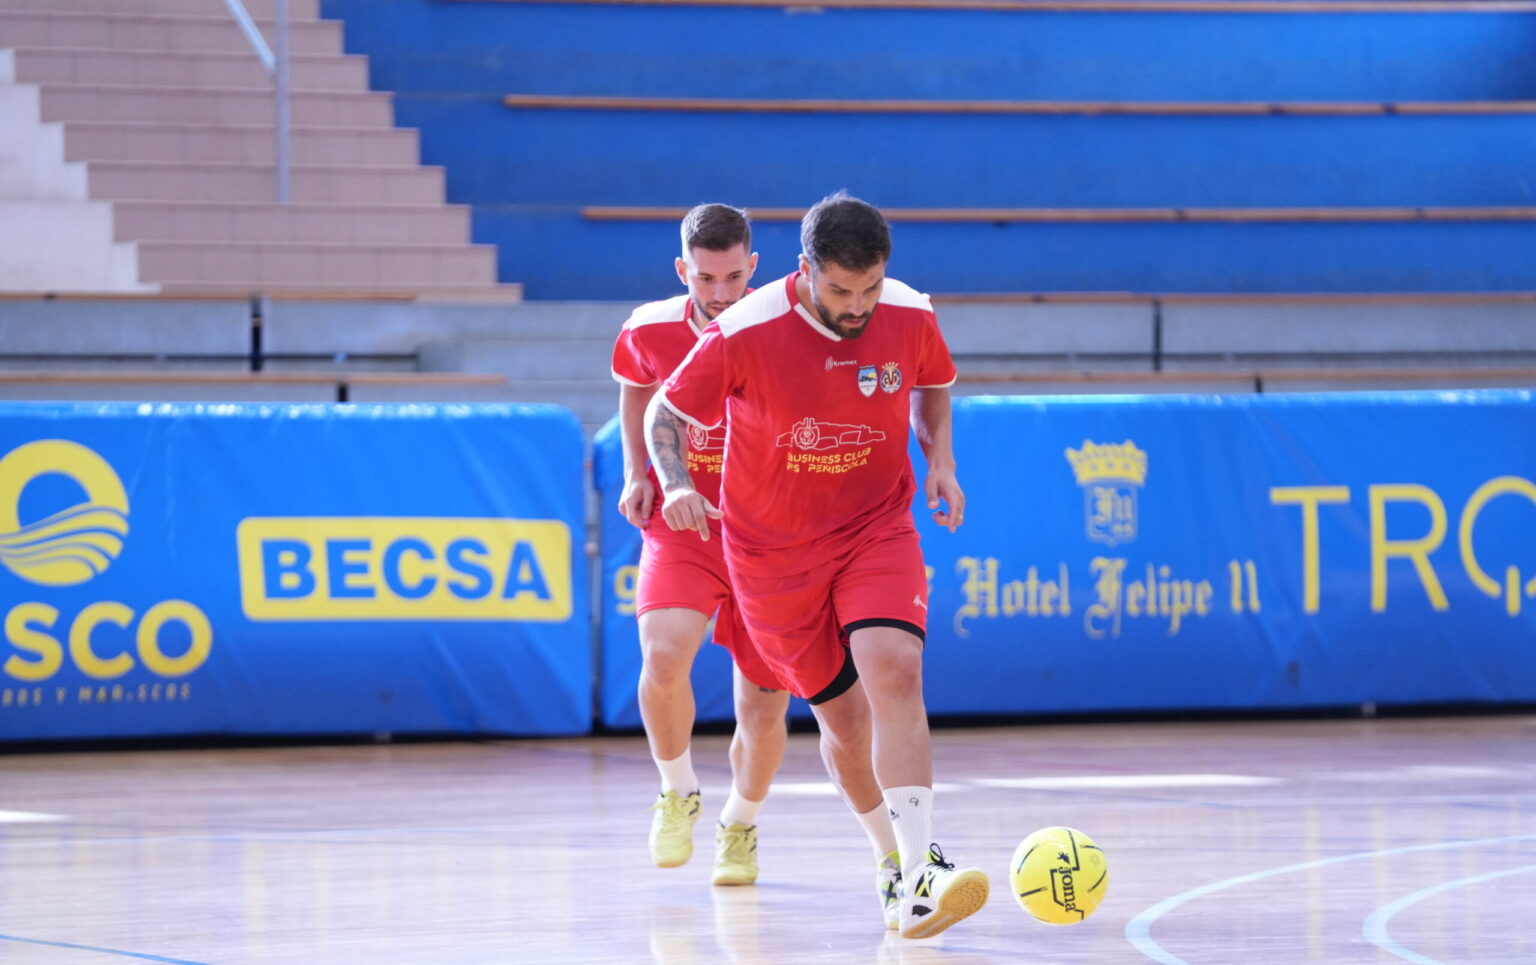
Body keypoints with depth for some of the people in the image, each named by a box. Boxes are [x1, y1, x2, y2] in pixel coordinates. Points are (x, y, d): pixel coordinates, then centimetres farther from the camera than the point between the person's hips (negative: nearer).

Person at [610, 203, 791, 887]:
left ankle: (740, 828, 33)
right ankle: (677, 794, 1)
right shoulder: (649, 331, -6)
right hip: (680, 525, 0)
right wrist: (637, 473, 5)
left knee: (764, 710, 3)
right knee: (663, 657, -26)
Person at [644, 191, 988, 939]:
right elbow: (666, 414, -8)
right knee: (843, 715, 3)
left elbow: (932, 385, 14)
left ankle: (918, 876, -29)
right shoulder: (745, 334, -20)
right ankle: (890, 858, 28)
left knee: (892, 671, -23)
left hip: (877, 528, 1)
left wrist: (940, 460, -2)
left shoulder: (910, 318, -10)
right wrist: (677, 484, -26)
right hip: (774, 550, -1)